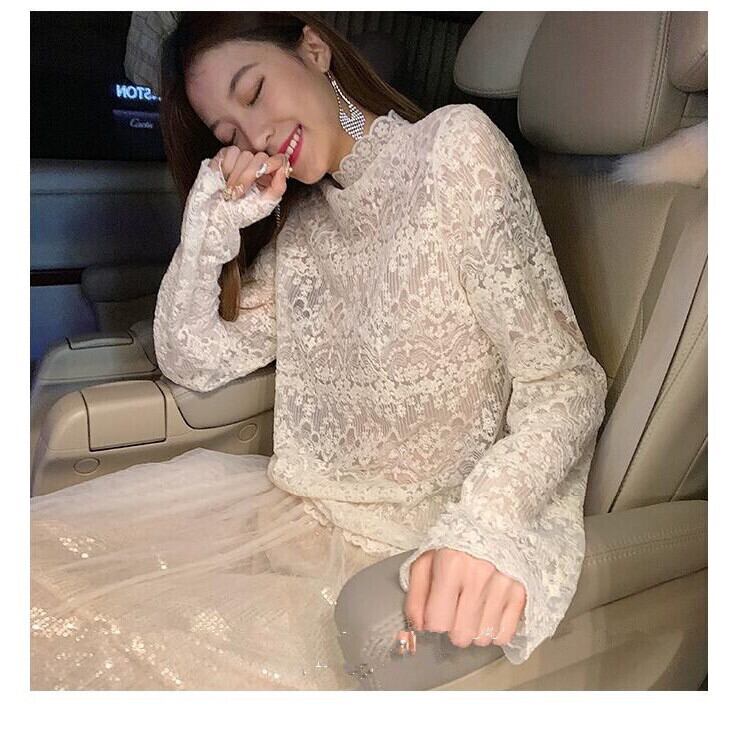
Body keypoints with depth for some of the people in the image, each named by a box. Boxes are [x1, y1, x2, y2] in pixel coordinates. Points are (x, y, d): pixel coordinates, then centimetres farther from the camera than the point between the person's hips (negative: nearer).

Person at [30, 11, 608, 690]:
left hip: (410, 551, -5)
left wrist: (486, 524, -31)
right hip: (295, 512, 6)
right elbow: (191, 360, 13)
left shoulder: (458, 145, -7)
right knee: (41, 555, -7)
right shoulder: (300, 225, 12)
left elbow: (564, 379, -13)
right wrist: (211, 224, 0)